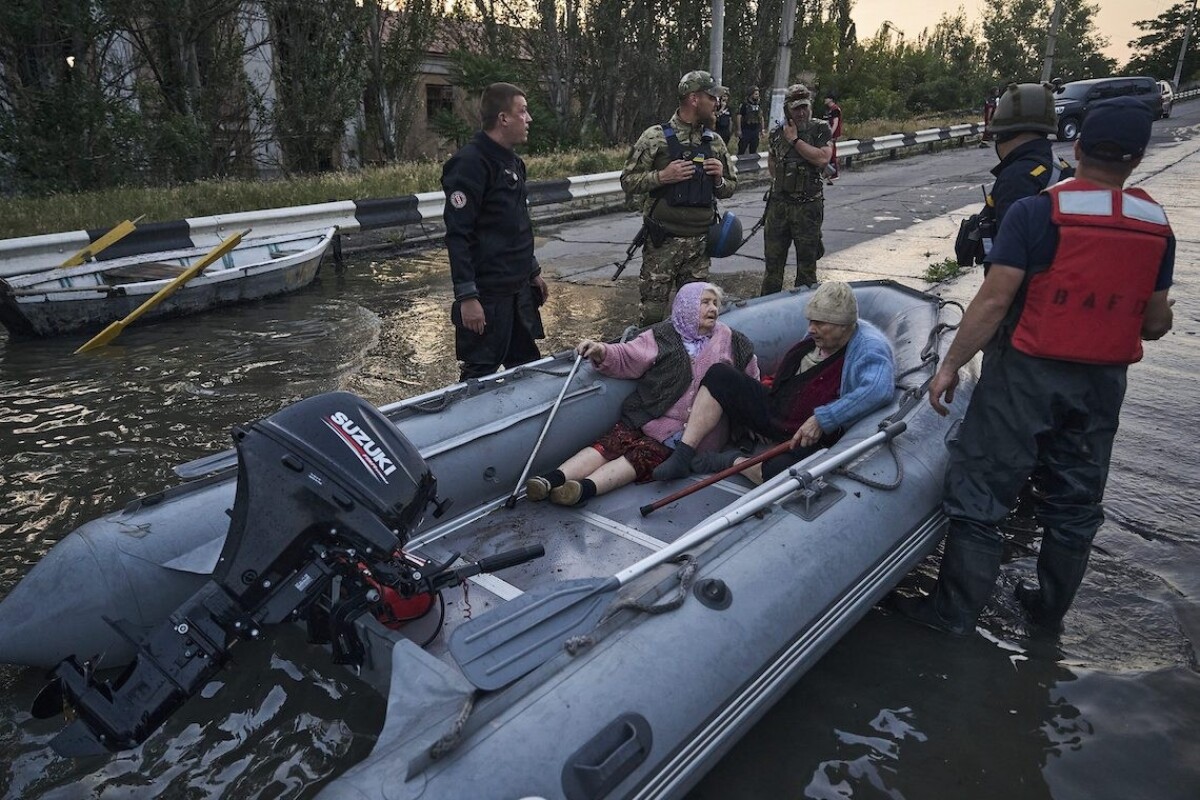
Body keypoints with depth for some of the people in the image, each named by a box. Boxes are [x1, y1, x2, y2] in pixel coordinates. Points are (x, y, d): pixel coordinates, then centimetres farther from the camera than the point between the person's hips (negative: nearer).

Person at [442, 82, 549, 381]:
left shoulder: (512, 162, 14)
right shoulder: (470, 163, -16)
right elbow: (457, 235, -21)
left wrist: (532, 271, 24)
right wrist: (467, 296, -24)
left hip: (519, 289, 9)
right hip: (487, 295, -9)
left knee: (528, 367, 16)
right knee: (481, 376, -1)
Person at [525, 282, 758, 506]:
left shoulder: (730, 341, 14)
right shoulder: (663, 336, 9)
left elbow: (750, 379, 23)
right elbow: (627, 358, 2)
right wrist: (603, 353, -19)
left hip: (684, 430, -1)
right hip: (647, 417, 2)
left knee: (644, 454, -27)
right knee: (613, 443, -23)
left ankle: (586, 488, -48)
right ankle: (555, 478, -40)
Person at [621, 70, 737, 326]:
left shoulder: (715, 142, 11)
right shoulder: (656, 137, -4)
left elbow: (729, 187, 19)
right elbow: (628, 181, -3)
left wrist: (719, 179, -3)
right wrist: (662, 176, -17)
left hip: (700, 242, 4)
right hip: (663, 241, -4)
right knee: (652, 311, 0)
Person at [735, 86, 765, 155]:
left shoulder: (759, 104, 10)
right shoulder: (744, 104, -7)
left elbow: (761, 117, 18)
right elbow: (739, 116, -10)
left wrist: (762, 129, 14)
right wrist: (739, 130, -15)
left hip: (755, 131, 6)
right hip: (745, 131, -6)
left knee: (753, 150, 11)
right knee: (742, 150, -3)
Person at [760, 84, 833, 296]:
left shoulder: (820, 129, -3)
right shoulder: (777, 133, 6)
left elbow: (823, 158, -19)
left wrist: (795, 140, -15)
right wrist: (779, 182, 9)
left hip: (808, 207, -3)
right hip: (779, 205, 3)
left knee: (807, 263, 7)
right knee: (773, 261, 9)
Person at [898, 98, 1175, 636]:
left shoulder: (1035, 212, -14)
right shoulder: (1158, 226, 2)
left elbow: (994, 300, -18)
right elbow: (1156, 324, 6)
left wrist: (950, 365, -10)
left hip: (1027, 373, -5)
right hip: (1102, 384, 5)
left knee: (980, 490, 4)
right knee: (1075, 500, 18)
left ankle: (955, 611, 11)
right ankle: (1051, 607, 34)